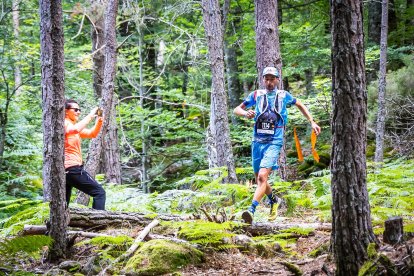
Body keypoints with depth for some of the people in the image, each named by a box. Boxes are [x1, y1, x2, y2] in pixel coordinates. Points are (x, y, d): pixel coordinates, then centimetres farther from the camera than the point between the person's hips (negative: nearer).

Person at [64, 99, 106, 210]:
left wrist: (99, 121, 1)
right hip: (73, 168, -10)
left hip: (66, 169, 10)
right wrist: (90, 115, -21)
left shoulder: (72, 125, 22)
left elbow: (92, 134, 19)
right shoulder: (65, 124, -7)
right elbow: (75, 129, -30)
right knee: (99, 192, -9)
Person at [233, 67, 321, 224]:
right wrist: (246, 113, -16)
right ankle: (274, 200, 41)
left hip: (274, 142, -3)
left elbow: (300, 105, 24)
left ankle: (251, 210, -29)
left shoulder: (284, 96, 6)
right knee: (259, 179, 13)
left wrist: (312, 122, 17)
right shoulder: (256, 95, 6)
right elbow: (236, 110, 7)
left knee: (262, 177, -21)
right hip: (257, 142, 3)